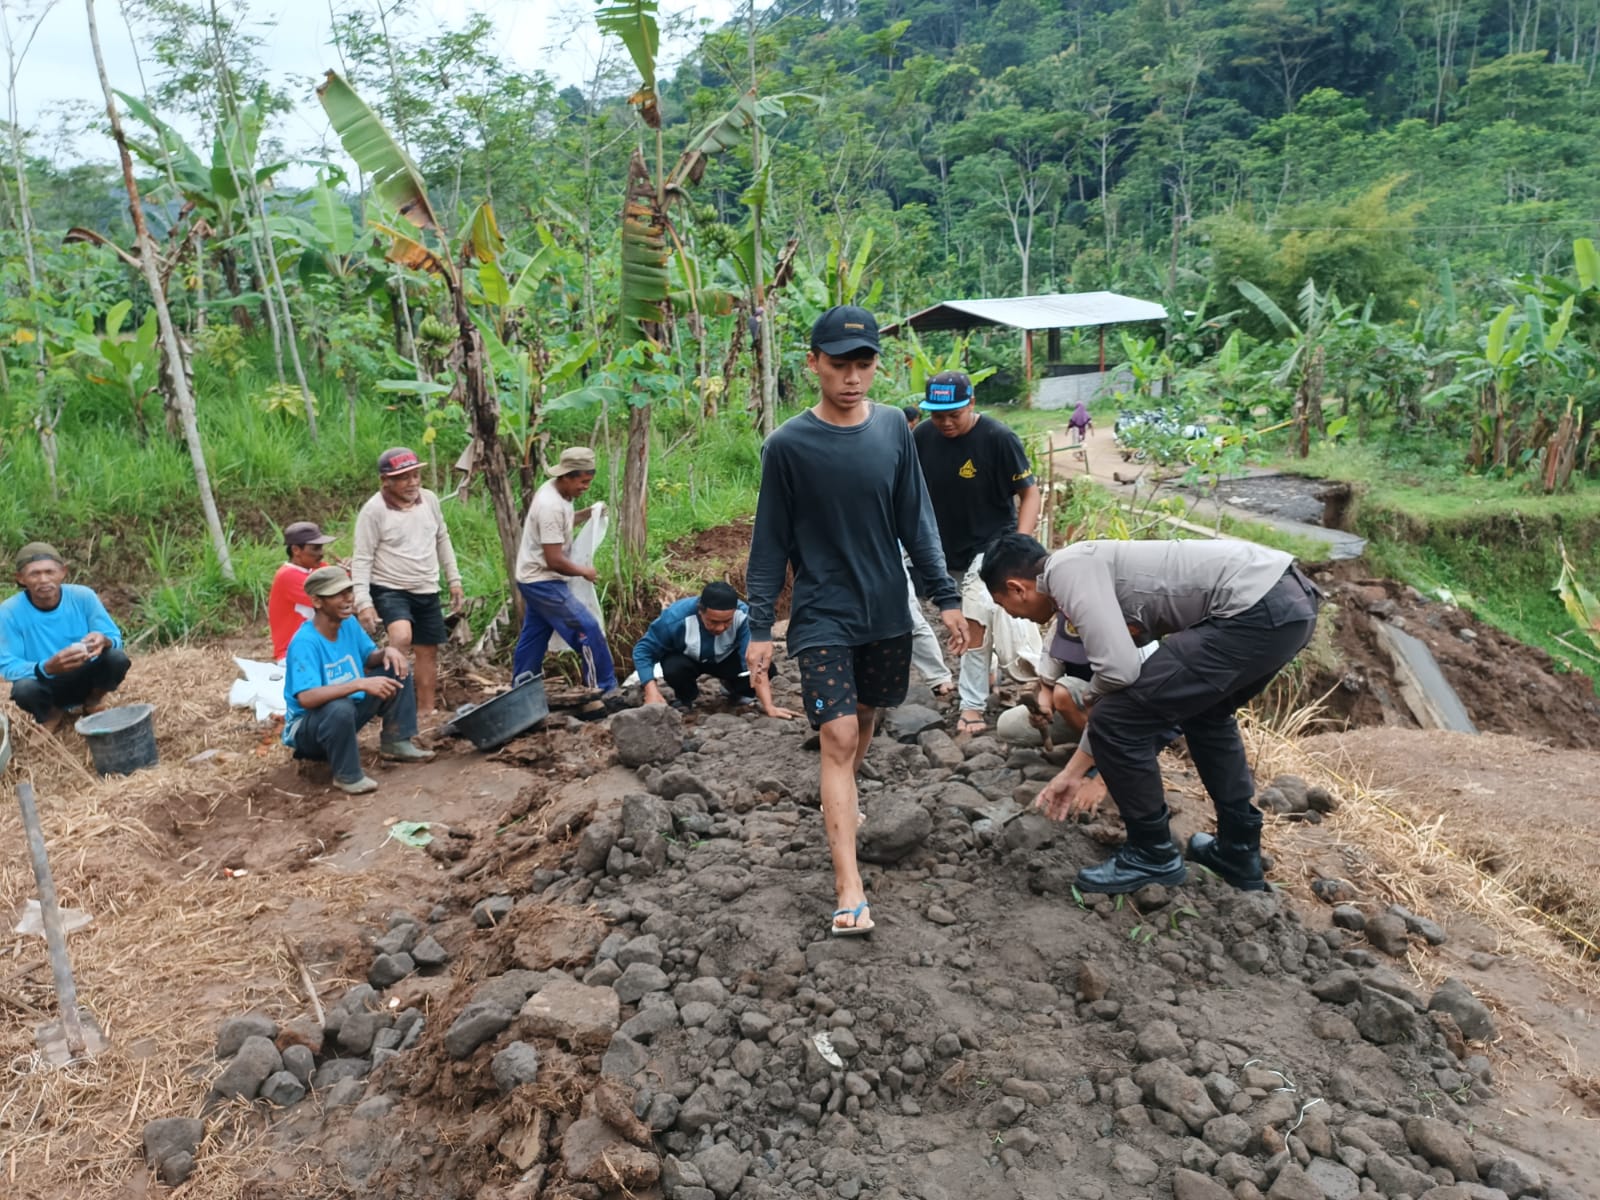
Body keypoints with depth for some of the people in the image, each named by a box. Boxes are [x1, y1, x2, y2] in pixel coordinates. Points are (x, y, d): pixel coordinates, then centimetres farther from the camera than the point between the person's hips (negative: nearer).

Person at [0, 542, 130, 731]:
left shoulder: (83, 596, -15)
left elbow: (115, 638, -10)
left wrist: (104, 641, -37)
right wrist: (48, 668, -41)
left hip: (85, 679, 1)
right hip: (46, 686, -1)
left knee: (117, 659, -28)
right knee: (24, 689, -34)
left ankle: (94, 701, 6)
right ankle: (50, 714, 4)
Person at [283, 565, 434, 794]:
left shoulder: (348, 624, -5)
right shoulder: (305, 642, -28)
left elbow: (369, 658, 9)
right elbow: (306, 698, -39)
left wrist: (387, 651, -16)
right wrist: (361, 684, -45)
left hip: (348, 713, 8)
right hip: (308, 725, -8)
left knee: (396, 667, -1)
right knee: (340, 708, -41)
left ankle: (396, 742, 4)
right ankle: (347, 776, -18)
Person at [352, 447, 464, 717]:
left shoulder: (429, 499, 1)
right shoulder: (373, 510, -15)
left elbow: (442, 541, 14)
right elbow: (362, 560, -14)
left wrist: (454, 580, 13)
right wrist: (363, 602, -23)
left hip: (427, 591, 6)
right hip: (389, 590, -6)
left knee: (428, 653, 11)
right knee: (402, 637, -32)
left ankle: (426, 712, 24)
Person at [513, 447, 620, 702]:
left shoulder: (555, 491, 3)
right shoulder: (551, 505, -27)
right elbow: (555, 560, -26)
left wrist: (586, 515, 7)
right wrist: (583, 571, -10)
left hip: (536, 579, 10)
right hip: (543, 582, -10)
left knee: (533, 637, 18)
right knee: (588, 629, -11)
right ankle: (605, 691, -6)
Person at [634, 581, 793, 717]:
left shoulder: (743, 615, -36)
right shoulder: (676, 618, -37)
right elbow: (644, 651, -25)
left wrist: (769, 707, -49)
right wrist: (652, 692, -38)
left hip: (725, 658, 1)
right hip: (685, 658, -1)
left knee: (766, 668, -24)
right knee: (673, 669, -36)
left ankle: (733, 688, 11)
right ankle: (685, 697, 2)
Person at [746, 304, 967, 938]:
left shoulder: (893, 428, -1)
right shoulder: (788, 445, -10)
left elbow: (916, 522, 5)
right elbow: (771, 542, -5)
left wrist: (945, 597, 2)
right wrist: (760, 627, -7)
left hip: (887, 612, 4)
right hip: (822, 617, -4)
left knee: (865, 718, 18)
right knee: (838, 738, -10)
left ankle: (843, 802, 47)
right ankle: (850, 890, -9)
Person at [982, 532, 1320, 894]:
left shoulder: (1068, 569, -5)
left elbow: (1118, 670, -16)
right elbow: (1120, 697, 32)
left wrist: (1090, 697, 8)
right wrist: (1072, 773, 39)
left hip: (1258, 611, -11)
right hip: (1290, 598, 11)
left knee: (1116, 721, -3)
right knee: (1204, 710, 34)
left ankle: (1153, 855, 16)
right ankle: (1239, 850, 40)